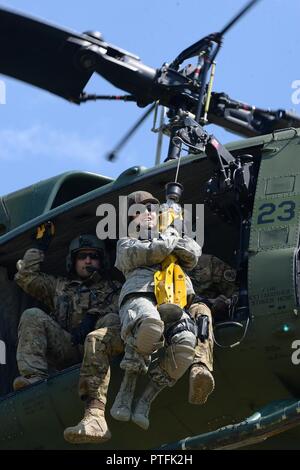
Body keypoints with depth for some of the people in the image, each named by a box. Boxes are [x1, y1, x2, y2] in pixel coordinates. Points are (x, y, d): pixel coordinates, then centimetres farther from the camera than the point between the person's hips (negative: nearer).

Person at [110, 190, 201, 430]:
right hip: (139, 296, -3)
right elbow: (155, 252, 6)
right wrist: (170, 236, 22)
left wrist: (163, 239, 14)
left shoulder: (168, 237, 39)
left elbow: (192, 255, 15)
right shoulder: (126, 244, 29)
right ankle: (126, 392, -28)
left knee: (186, 343, -33)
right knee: (151, 323, -43)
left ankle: (145, 401, -21)